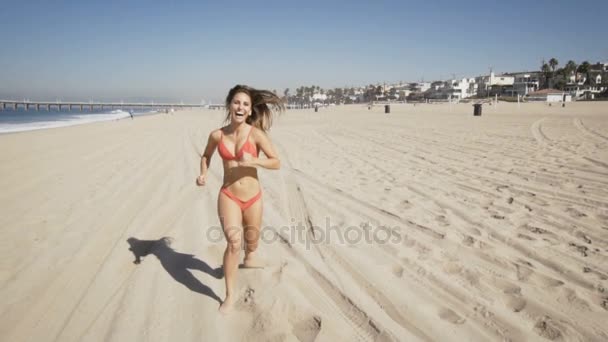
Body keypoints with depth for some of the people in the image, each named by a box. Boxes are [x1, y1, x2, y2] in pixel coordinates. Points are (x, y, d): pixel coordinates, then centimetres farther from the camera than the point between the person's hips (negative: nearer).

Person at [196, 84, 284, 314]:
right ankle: (230, 295, 1)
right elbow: (206, 155, 15)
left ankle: (250, 259, 59)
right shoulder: (217, 135, -5)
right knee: (233, 242, -17)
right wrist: (203, 174, -3)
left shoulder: (256, 134, -12)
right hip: (228, 197, -1)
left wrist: (253, 160, -25)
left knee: (251, 239, 22)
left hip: (253, 197, 1)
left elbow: (276, 163, -9)